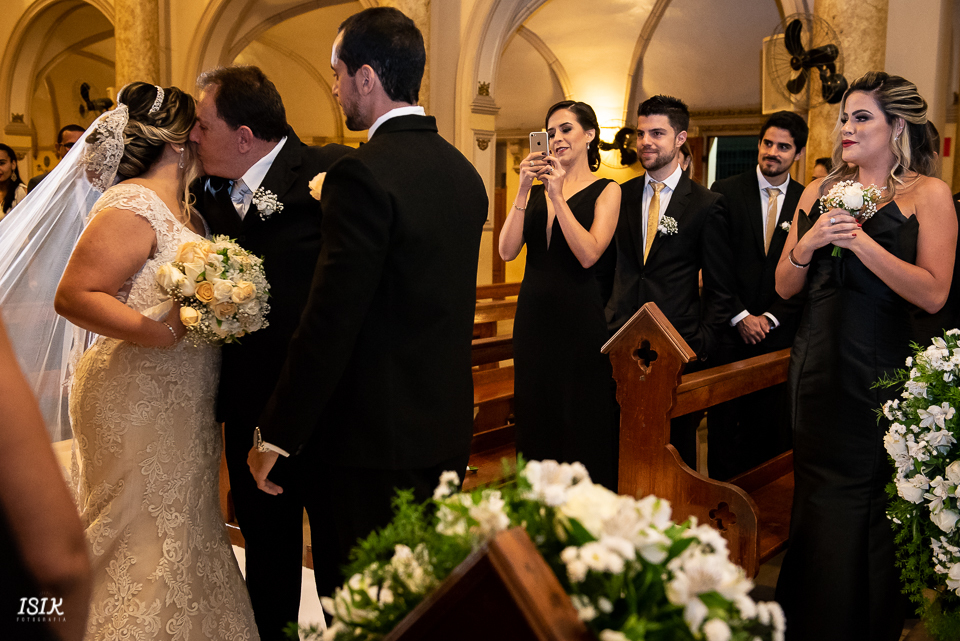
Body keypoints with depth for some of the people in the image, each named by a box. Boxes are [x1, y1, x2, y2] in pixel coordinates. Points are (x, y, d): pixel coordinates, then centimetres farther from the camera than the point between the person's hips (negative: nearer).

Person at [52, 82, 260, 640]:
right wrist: (164, 332, -26)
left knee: (183, 529, 16)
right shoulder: (132, 207, -14)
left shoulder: (185, 208, 13)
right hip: (138, 403, -9)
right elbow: (73, 295, -20)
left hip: (182, 404, 9)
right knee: (143, 540, 2)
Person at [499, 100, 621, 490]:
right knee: (535, 423, 12)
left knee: (584, 426, 3)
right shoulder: (535, 191, 10)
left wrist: (558, 196, -17)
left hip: (581, 320, -4)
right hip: (534, 316, 5)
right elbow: (507, 251, -4)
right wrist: (523, 191, -11)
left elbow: (589, 255, -16)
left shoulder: (606, 191, -1)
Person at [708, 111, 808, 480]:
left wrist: (771, 318, -6)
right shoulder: (725, 192, 0)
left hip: (779, 330, 1)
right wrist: (741, 316, -9)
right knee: (724, 423, 6)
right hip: (730, 328, -1)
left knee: (770, 425, 7)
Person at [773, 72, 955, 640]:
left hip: (880, 376, -4)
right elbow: (785, 287, 6)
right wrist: (809, 241, -11)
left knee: (867, 511, 7)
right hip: (818, 368, 5)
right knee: (814, 506, 16)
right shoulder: (820, 192, 8)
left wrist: (859, 238, -20)